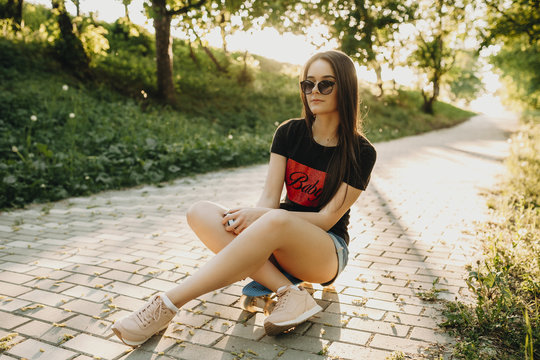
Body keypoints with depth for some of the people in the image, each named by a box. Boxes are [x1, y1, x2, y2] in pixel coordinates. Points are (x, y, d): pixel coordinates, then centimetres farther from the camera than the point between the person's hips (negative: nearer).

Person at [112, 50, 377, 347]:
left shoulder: (361, 153, -8)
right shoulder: (289, 133, 3)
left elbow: (326, 219, -13)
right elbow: (269, 197, -5)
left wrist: (260, 215, -24)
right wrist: (246, 218, -27)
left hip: (327, 251, -4)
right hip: (277, 245, 5)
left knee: (275, 220, -40)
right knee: (201, 213, -21)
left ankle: (166, 306, -32)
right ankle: (290, 294, -33)